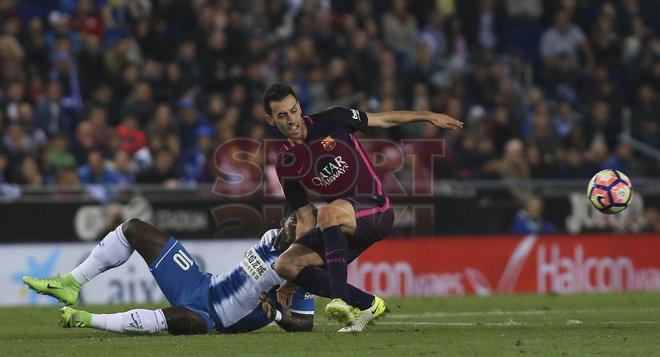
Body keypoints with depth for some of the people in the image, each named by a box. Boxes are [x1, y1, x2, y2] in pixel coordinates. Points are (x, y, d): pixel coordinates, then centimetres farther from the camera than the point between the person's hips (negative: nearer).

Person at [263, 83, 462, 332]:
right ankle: (366, 304, -10)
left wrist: (428, 116, 6)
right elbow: (306, 220, 9)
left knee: (329, 213, -37)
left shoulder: (331, 121, -4)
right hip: (342, 227, 5)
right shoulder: (286, 166, 5)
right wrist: (295, 278, 5)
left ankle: (340, 297, -44)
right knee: (284, 265, -11)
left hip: (375, 209, -5)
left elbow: (382, 120, 10)